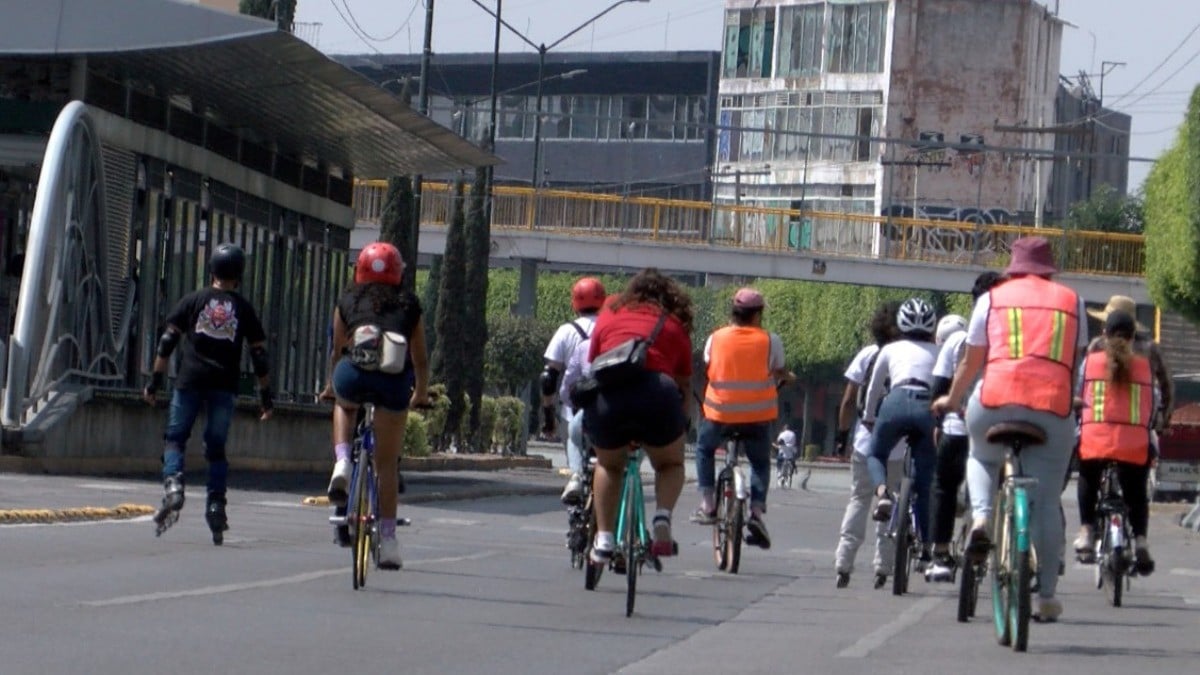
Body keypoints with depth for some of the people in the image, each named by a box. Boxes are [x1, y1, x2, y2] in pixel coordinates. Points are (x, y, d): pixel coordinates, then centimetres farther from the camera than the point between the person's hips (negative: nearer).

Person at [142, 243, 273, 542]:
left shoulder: (193, 301, 7)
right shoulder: (244, 309, 10)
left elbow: (167, 341, 1)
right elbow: (259, 355, 7)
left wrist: (155, 381, 4)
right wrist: (266, 396, 12)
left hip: (190, 381, -1)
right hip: (224, 387, 1)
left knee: (175, 438, 6)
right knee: (216, 447, 10)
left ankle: (173, 484, -19)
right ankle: (216, 504, 2)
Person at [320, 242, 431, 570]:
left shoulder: (348, 301, 23)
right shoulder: (409, 305, 24)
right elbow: (420, 359, 29)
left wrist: (330, 388, 48)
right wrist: (421, 394, 46)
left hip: (353, 376, 0)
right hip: (394, 382, 0)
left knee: (344, 404, 38)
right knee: (387, 463, 13)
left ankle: (342, 463, 13)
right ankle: (388, 538, 10)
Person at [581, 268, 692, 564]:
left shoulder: (609, 316, 25)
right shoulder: (676, 326, 22)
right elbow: (684, 384, 20)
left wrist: (590, 421, 39)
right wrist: (680, 423, 33)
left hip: (606, 396, 1)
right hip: (657, 393, -1)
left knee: (608, 466, 28)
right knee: (671, 464, 25)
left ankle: (603, 538, 16)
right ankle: (663, 516, -3)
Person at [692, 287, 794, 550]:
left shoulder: (716, 338, 2)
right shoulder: (770, 341, -1)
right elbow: (781, 373, 10)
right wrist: (786, 378, 33)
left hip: (720, 412, 1)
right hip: (758, 413, -1)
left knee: (704, 449, 27)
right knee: (760, 462, 19)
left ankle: (707, 503, 16)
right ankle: (757, 511, -1)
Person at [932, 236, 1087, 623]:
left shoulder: (993, 299, 13)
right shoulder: (1071, 302, 18)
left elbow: (971, 362, 15)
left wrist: (951, 401, 30)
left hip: (996, 400, 0)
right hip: (1053, 407, 1)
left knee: (981, 457, 31)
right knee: (1045, 504, 6)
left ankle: (981, 519, 4)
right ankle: (1046, 596, 7)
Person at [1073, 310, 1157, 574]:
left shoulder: (1091, 361, 5)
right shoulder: (1144, 366, 7)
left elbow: (1075, 397, 11)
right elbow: (1153, 405, 12)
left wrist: (1073, 430, 25)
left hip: (1095, 440, 0)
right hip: (1135, 444, 0)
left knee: (1088, 483, 25)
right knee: (1136, 493, 18)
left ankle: (1087, 531, 11)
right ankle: (1140, 539, 0)